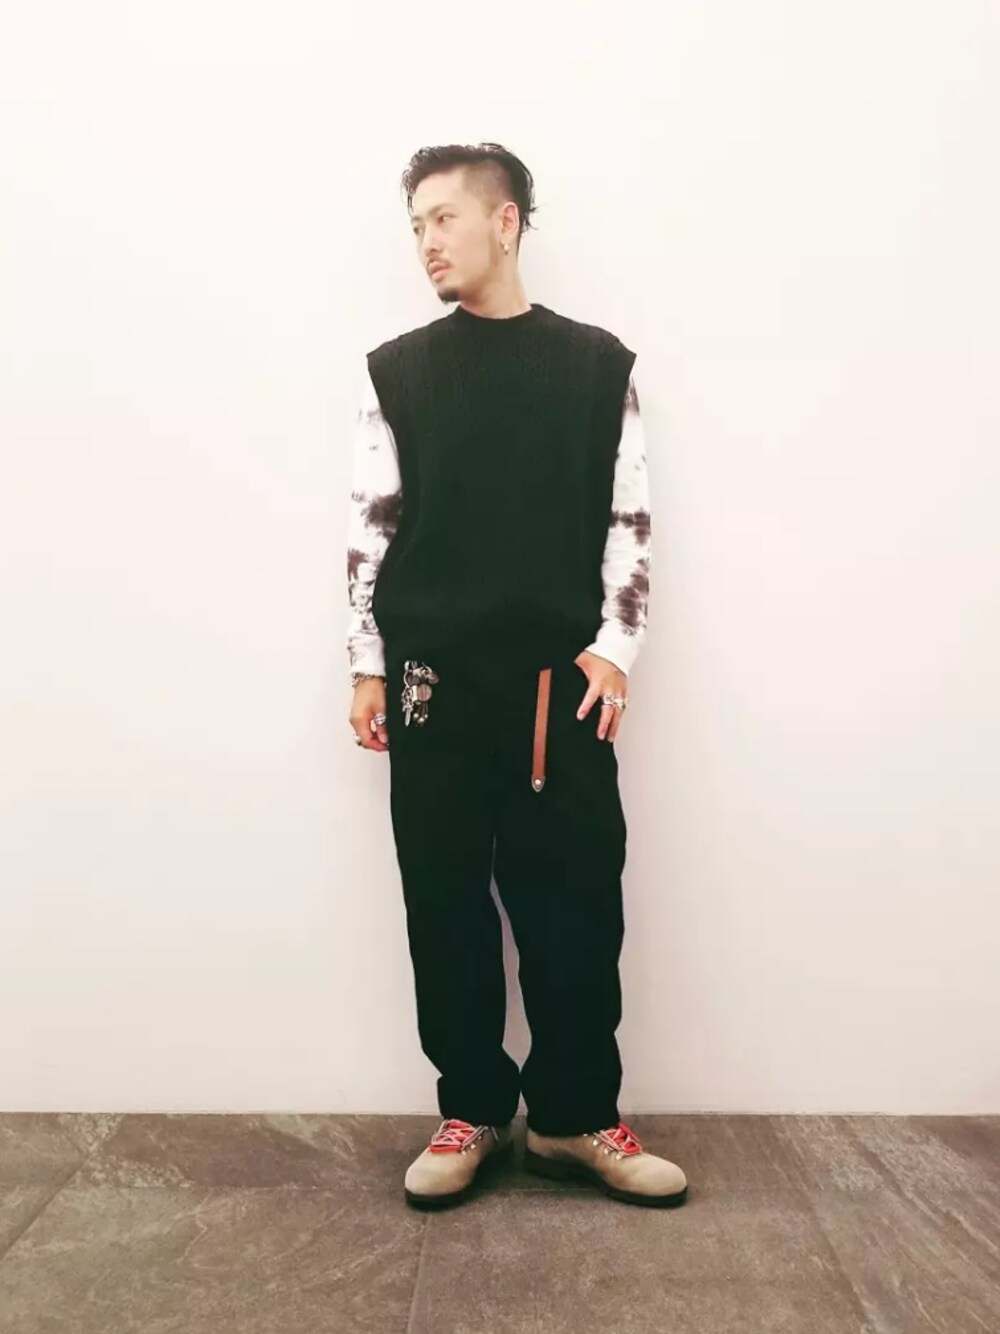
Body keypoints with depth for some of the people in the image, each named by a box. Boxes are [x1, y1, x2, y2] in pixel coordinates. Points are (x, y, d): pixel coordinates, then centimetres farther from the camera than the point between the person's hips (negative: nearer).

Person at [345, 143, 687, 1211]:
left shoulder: (597, 365, 7)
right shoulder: (396, 370, 9)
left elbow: (630, 521, 5)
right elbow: (370, 526, 7)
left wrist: (613, 648, -6)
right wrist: (367, 666, 2)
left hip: (560, 686, -1)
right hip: (433, 685, 1)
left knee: (574, 904, 3)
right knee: (446, 905, 7)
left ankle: (576, 1116, 21)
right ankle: (471, 1110, 23)